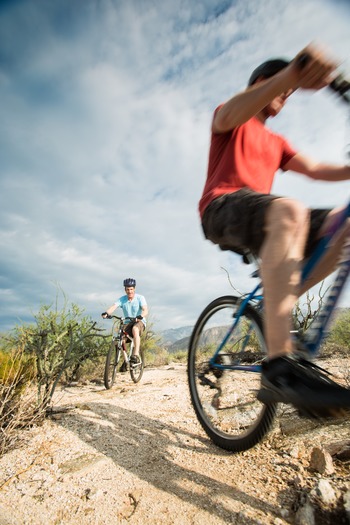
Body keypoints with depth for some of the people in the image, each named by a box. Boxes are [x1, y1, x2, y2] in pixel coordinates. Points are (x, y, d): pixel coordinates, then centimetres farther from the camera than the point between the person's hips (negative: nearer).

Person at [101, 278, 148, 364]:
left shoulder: (140, 298, -12)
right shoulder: (122, 299, -4)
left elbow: (145, 310, -27)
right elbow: (114, 306, -20)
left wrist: (140, 316, -49)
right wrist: (106, 313, -42)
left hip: (140, 322, -4)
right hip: (128, 323, 4)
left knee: (135, 329, -37)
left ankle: (136, 355, -36)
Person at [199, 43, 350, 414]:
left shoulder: (275, 143, 32)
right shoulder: (232, 124, 14)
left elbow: (315, 169, 17)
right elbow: (229, 114, -13)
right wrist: (293, 72, -29)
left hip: (261, 219, 7)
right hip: (223, 209, -6)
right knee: (290, 210, -37)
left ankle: (277, 307, -15)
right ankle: (280, 365, -44)